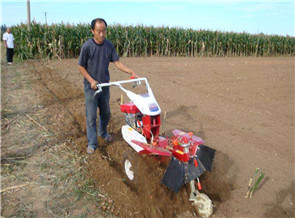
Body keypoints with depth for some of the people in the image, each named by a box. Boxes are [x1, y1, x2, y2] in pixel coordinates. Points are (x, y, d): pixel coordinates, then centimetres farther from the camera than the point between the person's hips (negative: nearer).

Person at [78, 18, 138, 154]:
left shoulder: (109, 45, -2)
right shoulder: (87, 46, -14)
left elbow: (117, 62, 0)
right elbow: (81, 67, -8)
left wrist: (131, 72, -12)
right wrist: (91, 81, -19)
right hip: (91, 87, -4)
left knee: (106, 113, 18)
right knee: (91, 116, 1)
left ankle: (103, 132, 44)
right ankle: (92, 143, 15)